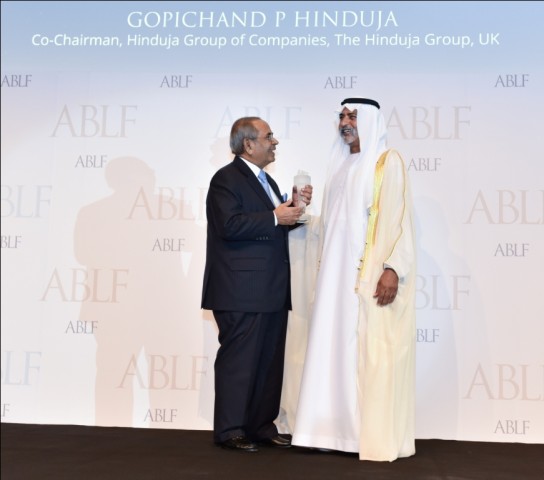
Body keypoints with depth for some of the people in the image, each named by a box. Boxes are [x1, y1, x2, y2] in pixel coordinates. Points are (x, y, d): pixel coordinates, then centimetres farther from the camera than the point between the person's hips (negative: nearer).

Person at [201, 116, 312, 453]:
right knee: (238, 360, -3)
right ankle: (230, 430, 6)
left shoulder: (267, 181, 20)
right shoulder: (227, 179, -8)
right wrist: (275, 217, -18)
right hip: (242, 293, -9)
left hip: (271, 292, 9)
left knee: (270, 361, 12)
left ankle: (262, 426, 21)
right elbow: (230, 225, -22)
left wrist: (295, 208, 7)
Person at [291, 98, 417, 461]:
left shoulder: (388, 161, -4)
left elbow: (399, 217, -12)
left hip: (372, 273, -7)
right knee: (338, 349, 6)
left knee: (374, 352, -6)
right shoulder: (342, 164, 18)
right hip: (338, 271, 7)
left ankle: (379, 438, 0)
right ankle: (341, 429, 12)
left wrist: (392, 268, -22)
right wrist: (323, 267, 12)